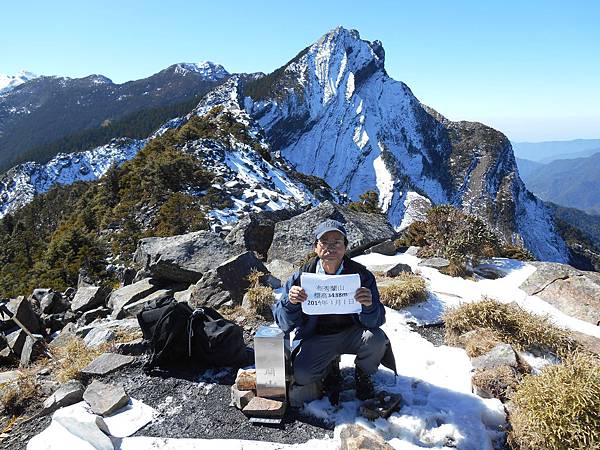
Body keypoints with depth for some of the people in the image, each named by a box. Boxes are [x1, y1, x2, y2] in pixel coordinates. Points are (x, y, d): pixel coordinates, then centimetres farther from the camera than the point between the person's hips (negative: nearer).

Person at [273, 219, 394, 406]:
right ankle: (331, 366, 15)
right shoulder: (302, 276, -13)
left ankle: (362, 374, 7)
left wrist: (369, 306, -41)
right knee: (301, 374, -23)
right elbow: (285, 324, -12)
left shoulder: (360, 274, -14)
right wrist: (291, 303, -35)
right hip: (317, 338, 0)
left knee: (377, 339, -29)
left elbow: (374, 322, -17)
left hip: (351, 333, 0)